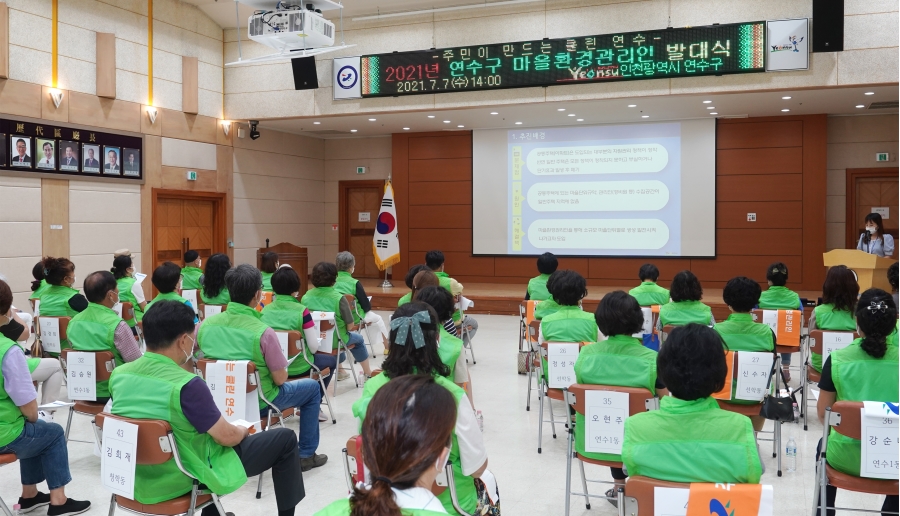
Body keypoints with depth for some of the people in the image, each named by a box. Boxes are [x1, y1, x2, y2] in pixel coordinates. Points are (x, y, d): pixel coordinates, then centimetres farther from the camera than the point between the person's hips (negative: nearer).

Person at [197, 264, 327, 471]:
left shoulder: (206, 324, -11)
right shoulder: (263, 332, -26)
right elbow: (280, 379, -19)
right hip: (259, 402, -5)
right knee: (312, 387, 18)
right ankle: (306, 455, 22)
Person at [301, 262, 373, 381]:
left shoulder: (305, 297, -8)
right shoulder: (338, 298, -21)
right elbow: (350, 325, -15)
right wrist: (345, 329, 7)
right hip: (335, 340, -4)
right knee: (358, 339, 28)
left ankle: (340, 371, 49)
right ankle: (367, 373, 40)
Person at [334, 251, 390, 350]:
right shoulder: (355, 283, -22)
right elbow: (366, 306, -14)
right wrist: (368, 306, 10)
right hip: (354, 318, -5)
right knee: (377, 318, 26)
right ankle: (387, 346, 39)